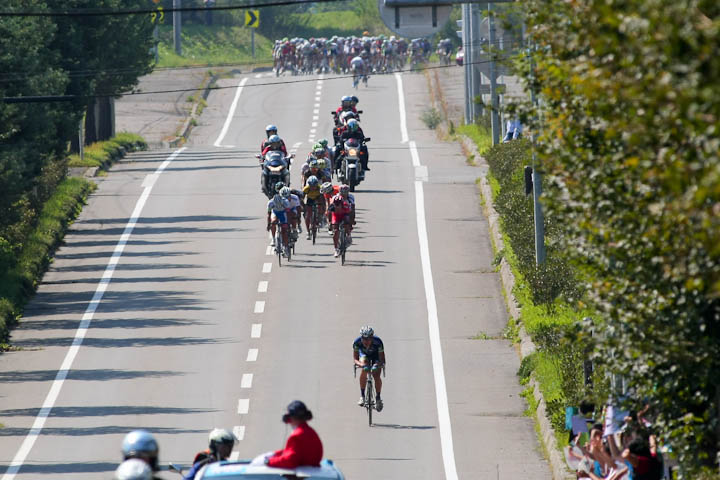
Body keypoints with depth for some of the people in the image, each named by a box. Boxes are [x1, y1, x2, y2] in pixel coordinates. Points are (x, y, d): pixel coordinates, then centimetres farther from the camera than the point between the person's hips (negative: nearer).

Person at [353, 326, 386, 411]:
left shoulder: (377, 342, -37)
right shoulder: (357, 342, -33)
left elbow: (382, 359, -31)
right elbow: (355, 359, -27)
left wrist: (378, 364, -54)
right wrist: (360, 364, -49)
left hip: (376, 357, -1)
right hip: (364, 355, 1)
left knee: (376, 376, -19)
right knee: (364, 370, -28)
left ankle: (378, 398, 3)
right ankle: (362, 396, -18)